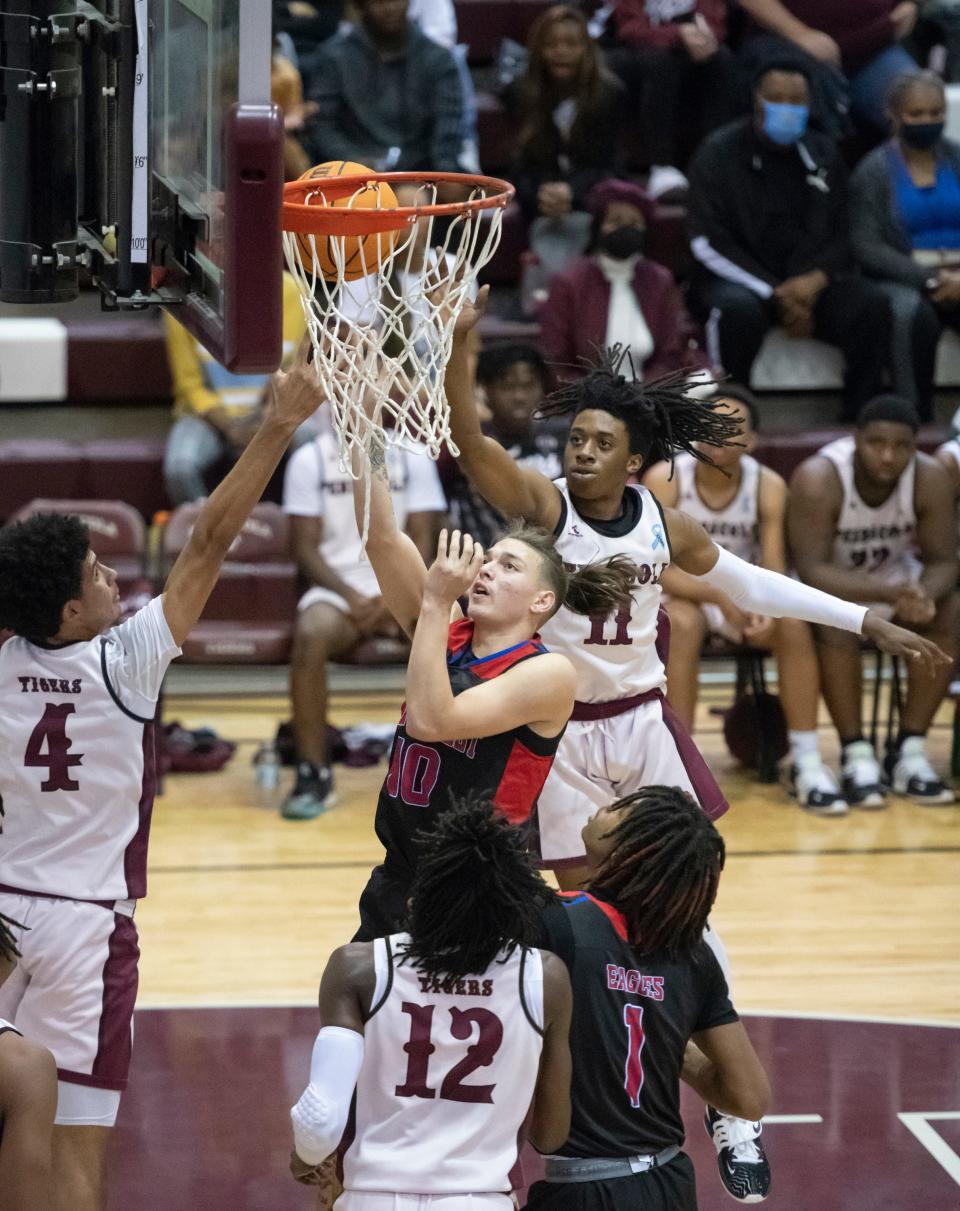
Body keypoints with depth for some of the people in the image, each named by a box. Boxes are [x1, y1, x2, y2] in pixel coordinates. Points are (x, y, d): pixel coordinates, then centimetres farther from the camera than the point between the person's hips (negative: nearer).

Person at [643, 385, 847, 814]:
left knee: (794, 624, -25)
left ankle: (806, 764, -18)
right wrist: (720, 595, -36)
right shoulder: (665, 480, -18)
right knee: (682, 623, -35)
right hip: (681, 593, -3)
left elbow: (773, 571, -13)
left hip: (743, 596, 3)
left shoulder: (768, 486, -10)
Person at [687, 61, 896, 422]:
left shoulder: (823, 155, 13)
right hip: (740, 279, -4)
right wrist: (776, 294, -15)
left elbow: (841, 235, 12)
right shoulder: (719, 153, -1)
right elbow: (709, 244, -7)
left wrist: (816, 279, -11)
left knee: (872, 305, -24)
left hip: (810, 280, 4)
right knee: (738, 310, -38)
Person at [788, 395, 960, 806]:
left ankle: (909, 752, -15)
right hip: (829, 586, -4)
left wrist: (924, 595, -39)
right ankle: (857, 756, -23)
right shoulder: (818, 479, -30)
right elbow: (812, 570, -33)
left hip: (895, 578, 4)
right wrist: (890, 594, -46)